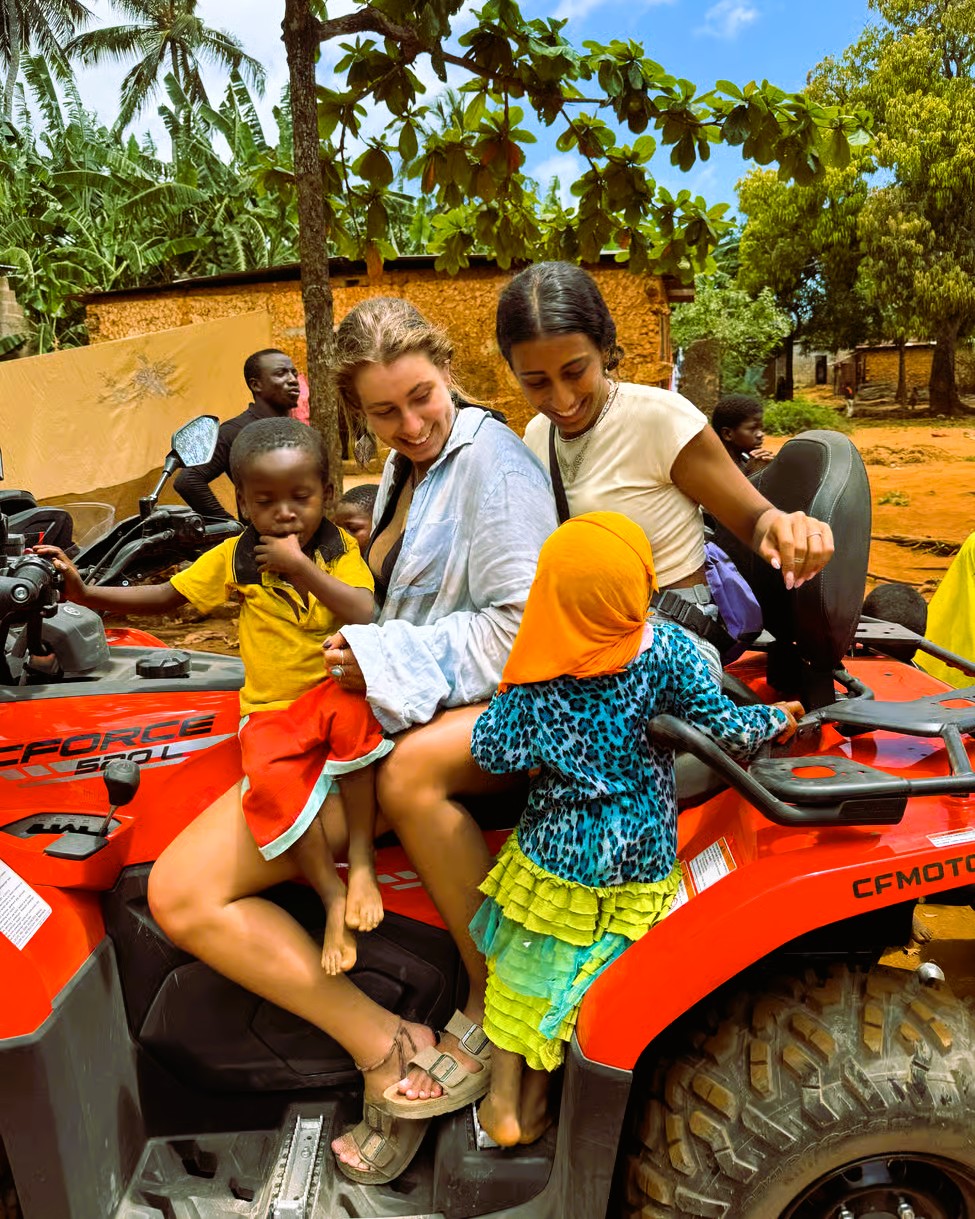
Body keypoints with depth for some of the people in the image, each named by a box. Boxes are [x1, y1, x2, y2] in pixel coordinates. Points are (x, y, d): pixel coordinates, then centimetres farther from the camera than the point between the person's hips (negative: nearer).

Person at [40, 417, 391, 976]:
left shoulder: (341, 550, -1)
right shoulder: (233, 557, 6)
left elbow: (368, 619, -15)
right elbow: (164, 596, 13)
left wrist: (302, 568, -19)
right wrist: (85, 592, 2)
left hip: (333, 692, -1)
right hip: (271, 712, 1)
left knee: (352, 713, -37)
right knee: (272, 782, -31)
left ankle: (361, 860, -21)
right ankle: (332, 895, -13)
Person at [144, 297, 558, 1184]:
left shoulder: (489, 455, -7)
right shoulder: (403, 467, 19)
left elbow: (523, 628, -18)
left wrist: (384, 658, -15)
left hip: (481, 710, -7)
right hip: (368, 722, 7)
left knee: (411, 770, -45)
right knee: (180, 892, -8)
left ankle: (494, 999, -17)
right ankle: (387, 1047, -8)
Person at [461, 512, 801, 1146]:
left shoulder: (538, 673, -14)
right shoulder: (666, 649, -16)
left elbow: (492, 749, -12)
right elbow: (725, 729, -14)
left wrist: (504, 702, 6)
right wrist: (778, 717, 5)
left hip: (553, 851, 0)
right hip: (639, 858, 1)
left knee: (524, 970, 20)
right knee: (583, 983, 18)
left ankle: (503, 1099, 32)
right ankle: (533, 1104, 32)